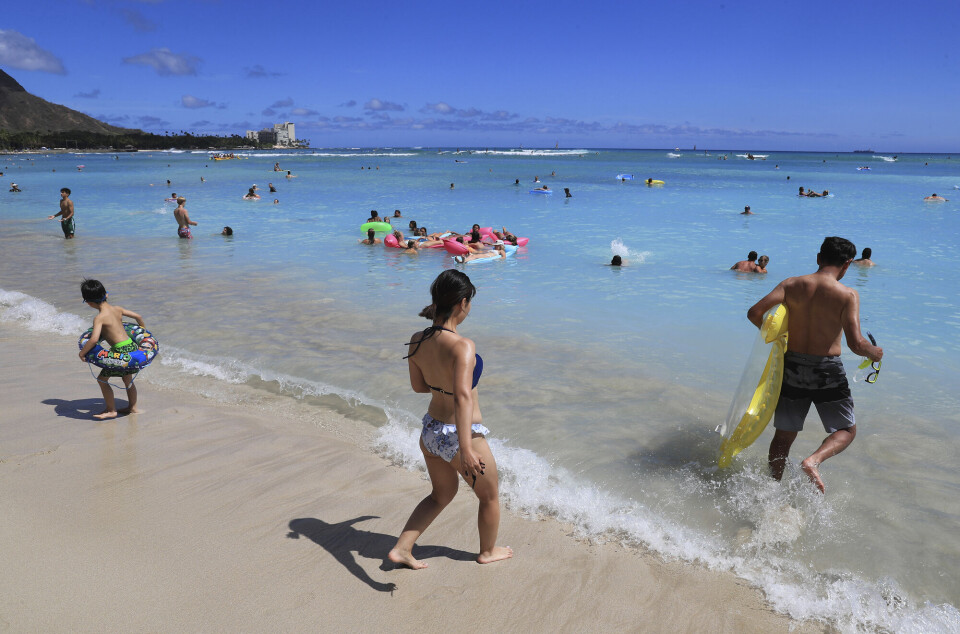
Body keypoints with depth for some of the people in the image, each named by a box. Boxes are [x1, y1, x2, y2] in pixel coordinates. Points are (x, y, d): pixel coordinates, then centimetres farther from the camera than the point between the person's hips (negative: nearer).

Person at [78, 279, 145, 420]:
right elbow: (138, 317, 17)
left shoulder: (99, 318, -13)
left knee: (102, 379, 7)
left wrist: (82, 352, -9)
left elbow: (94, 339, -24)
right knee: (127, 379, 24)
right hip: (132, 346, 8)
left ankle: (111, 410, 15)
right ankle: (132, 407, 36)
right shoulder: (117, 309, 8)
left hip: (121, 351, -8)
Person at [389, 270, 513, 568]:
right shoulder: (462, 346, -28)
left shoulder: (416, 340, -6)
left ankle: (401, 548, 28)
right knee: (490, 495, 23)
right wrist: (465, 449, -45)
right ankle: (488, 551, 44)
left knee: (442, 493, 31)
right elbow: (462, 397, -39)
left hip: (430, 431, 7)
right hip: (459, 436, -7)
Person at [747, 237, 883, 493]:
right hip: (827, 371, -3)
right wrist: (875, 353, 5)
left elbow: (754, 313, -10)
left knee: (784, 435, 16)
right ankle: (813, 461, -11)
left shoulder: (791, 285, -2)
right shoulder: (847, 295, -11)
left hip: (792, 367, 3)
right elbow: (856, 343, -18)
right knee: (847, 430, 16)